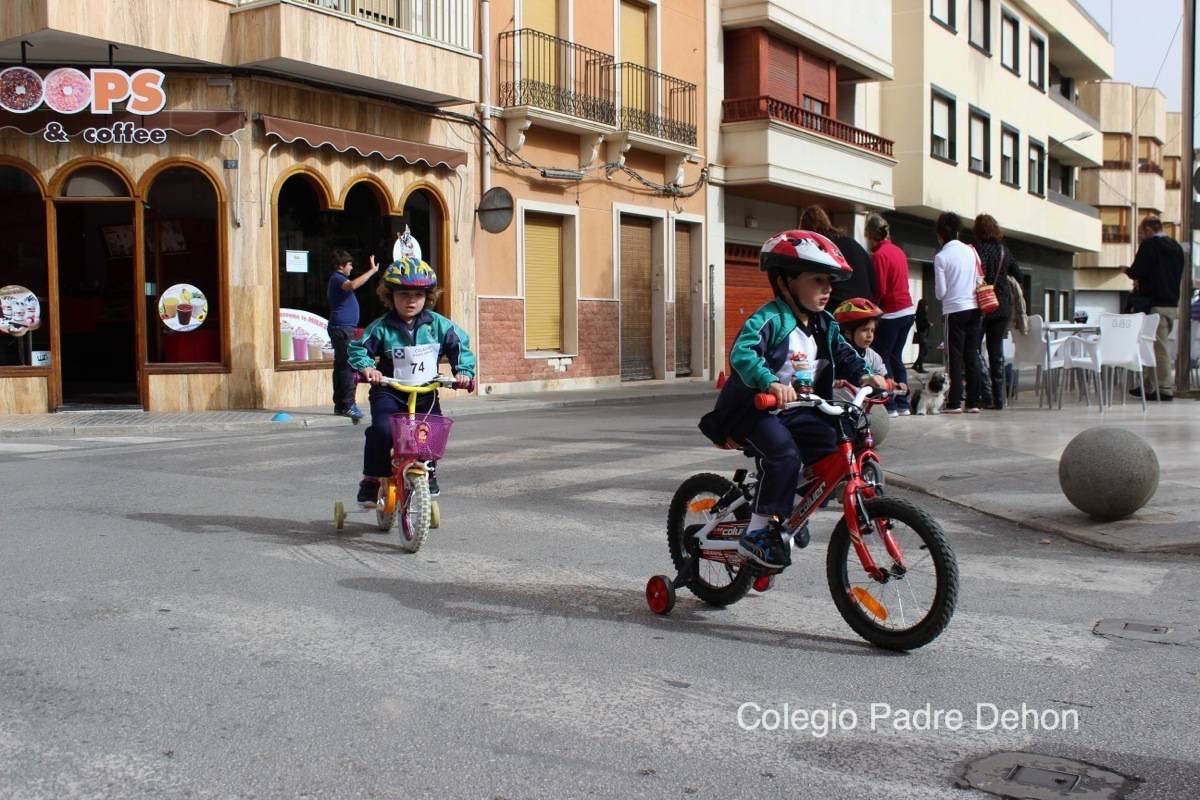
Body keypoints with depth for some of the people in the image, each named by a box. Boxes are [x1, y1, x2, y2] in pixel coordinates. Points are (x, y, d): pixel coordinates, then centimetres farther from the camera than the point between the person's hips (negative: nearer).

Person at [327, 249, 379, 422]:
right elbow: (352, 285, -33)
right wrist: (372, 270, -32)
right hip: (342, 328, -11)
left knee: (341, 366, 10)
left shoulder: (338, 279, 21)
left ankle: (340, 405, 13)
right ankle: (348, 405, -15)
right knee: (348, 366, -13)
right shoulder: (337, 278, -12)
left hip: (344, 328, 11)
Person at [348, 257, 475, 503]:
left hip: (425, 392, 2)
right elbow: (358, 348, -2)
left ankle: (429, 471, 14)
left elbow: (460, 345, 6)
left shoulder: (438, 325, 0)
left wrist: (463, 371, -9)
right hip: (389, 391, -2)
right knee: (382, 429, -24)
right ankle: (371, 478, -7)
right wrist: (366, 367, -22)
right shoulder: (382, 327, -4)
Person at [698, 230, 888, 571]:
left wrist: (864, 376, -9)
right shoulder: (770, 319, -21)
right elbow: (742, 352, -35)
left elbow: (843, 353, 12)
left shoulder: (824, 325, 6)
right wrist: (770, 383, -50)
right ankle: (759, 533, -19)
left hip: (797, 409, 8)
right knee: (783, 455, -30)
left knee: (833, 448, -9)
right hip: (755, 408, -8)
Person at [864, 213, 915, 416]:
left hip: (891, 313, -8)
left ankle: (889, 406, -3)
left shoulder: (879, 255, -14)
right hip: (908, 310, 8)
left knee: (882, 358, -1)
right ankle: (903, 405, 16)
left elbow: (880, 290, -17)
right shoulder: (898, 250, 11)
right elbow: (899, 281, 10)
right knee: (896, 357, 14)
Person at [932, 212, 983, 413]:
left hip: (955, 310, -4)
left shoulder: (941, 257, -8)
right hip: (974, 308, 5)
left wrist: (939, 292, 13)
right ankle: (973, 402, 8)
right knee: (972, 355, 8)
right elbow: (980, 282, 10)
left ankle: (954, 403, -2)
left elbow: (941, 292, -7)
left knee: (955, 357, 0)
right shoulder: (971, 252, 5)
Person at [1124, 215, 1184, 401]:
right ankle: (1149, 387, 19)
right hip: (1173, 303, 8)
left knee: (1158, 347, -5)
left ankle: (1165, 389, -5)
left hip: (1155, 304, -8)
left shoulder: (1149, 245, -10)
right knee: (1156, 346, 14)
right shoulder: (1176, 247, 15)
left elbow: (1137, 272, -16)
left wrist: (1128, 270, 8)